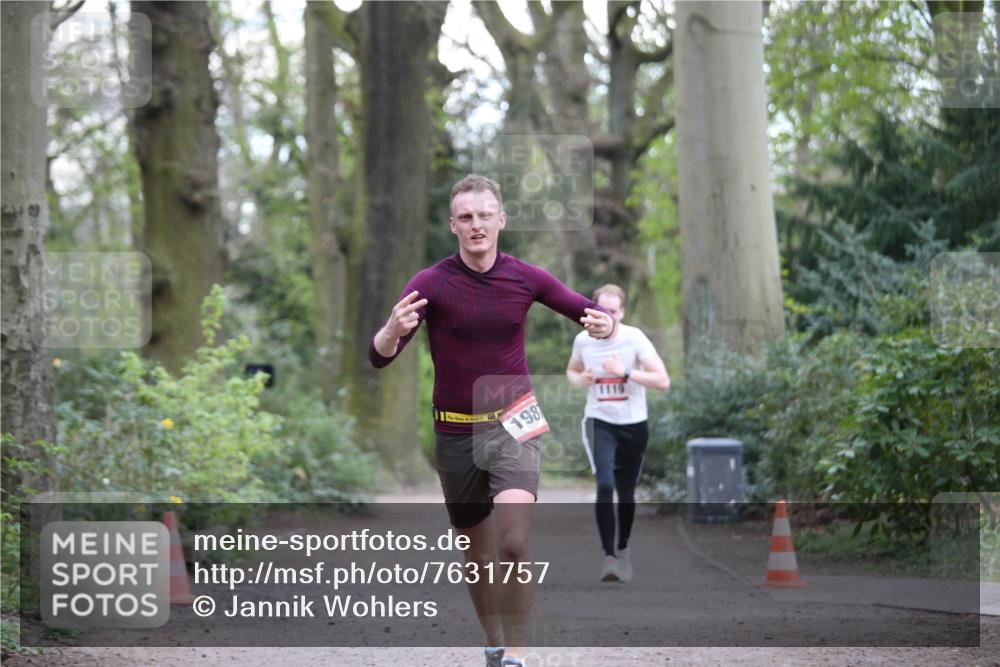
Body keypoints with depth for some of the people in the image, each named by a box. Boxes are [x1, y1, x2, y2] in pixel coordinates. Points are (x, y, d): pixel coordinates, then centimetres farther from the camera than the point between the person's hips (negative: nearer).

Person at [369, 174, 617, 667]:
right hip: (455, 432, 1)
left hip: (513, 423, -1)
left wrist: (604, 324, -19)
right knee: (479, 556, 12)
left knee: (514, 544, -21)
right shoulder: (431, 283, -10)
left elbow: (593, 313, 6)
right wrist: (394, 330, -41)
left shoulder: (526, 278, -4)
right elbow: (379, 357, -17)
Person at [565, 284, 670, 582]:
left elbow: (663, 380, -16)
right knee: (605, 485, -20)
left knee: (626, 493, 12)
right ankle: (609, 555, -19)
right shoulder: (583, 340, -3)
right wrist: (580, 380, -5)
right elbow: (571, 371, 18)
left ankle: (623, 548, 36)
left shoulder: (634, 338, -12)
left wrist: (626, 372, -26)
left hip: (633, 424, 0)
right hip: (599, 422, 0)